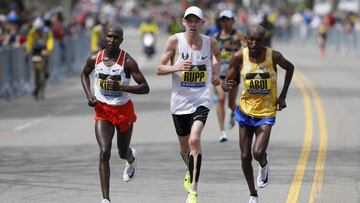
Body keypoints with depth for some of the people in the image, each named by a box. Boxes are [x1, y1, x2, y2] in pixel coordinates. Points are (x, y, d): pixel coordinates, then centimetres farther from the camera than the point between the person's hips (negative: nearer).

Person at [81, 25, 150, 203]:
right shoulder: (95, 59, -7)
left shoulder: (127, 61, -17)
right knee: (104, 152, -16)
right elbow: (84, 74, 15)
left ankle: (131, 158, 59)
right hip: (102, 110, 1)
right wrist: (89, 95, -2)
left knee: (123, 153, 17)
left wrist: (121, 87, -31)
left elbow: (145, 88, -18)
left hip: (123, 110, -1)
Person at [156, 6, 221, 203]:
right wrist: (177, 67, -23)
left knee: (194, 139, -21)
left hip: (201, 101, -1)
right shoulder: (175, 41, -7)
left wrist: (216, 72, 12)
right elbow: (159, 69, -7)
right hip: (180, 100, 1)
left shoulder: (210, 42, 0)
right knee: (184, 146, 15)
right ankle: (190, 172, 50)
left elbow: (217, 55, 26)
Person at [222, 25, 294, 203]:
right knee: (245, 156, 4)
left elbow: (289, 68, 8)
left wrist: (283, 95, 3)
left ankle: (264, 165, 18)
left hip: (266, 112, -2)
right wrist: (226, 86, -30)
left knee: (258, 152, -20)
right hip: (245, 110, 2)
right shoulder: (239, 57, -10)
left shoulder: (273, 56, -13)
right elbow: (227, 82, -5)